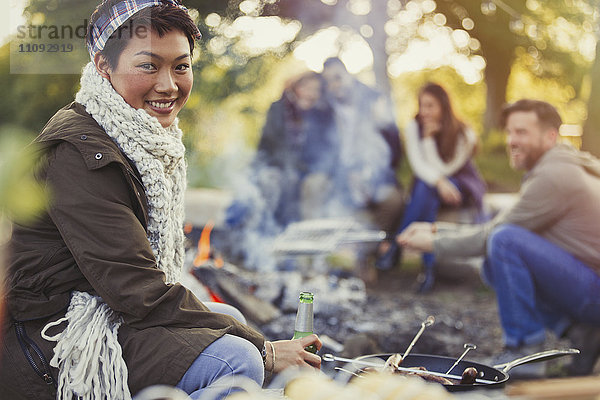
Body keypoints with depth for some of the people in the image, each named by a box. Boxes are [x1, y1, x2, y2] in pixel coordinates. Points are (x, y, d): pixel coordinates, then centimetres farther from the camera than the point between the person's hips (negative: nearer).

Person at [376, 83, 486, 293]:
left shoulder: (464, 134, -13)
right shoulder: (414, 128, -5)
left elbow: (442, 169, -19)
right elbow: (418, 165, -17)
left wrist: (429, 139, -23)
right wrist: (440, 182, -35)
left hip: (462, 187, -2)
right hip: (429, 190, 3)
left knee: (425, 188, -34)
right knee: (425, 188, -35)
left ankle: (395, 248, -31)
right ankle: (429, 266, -38)